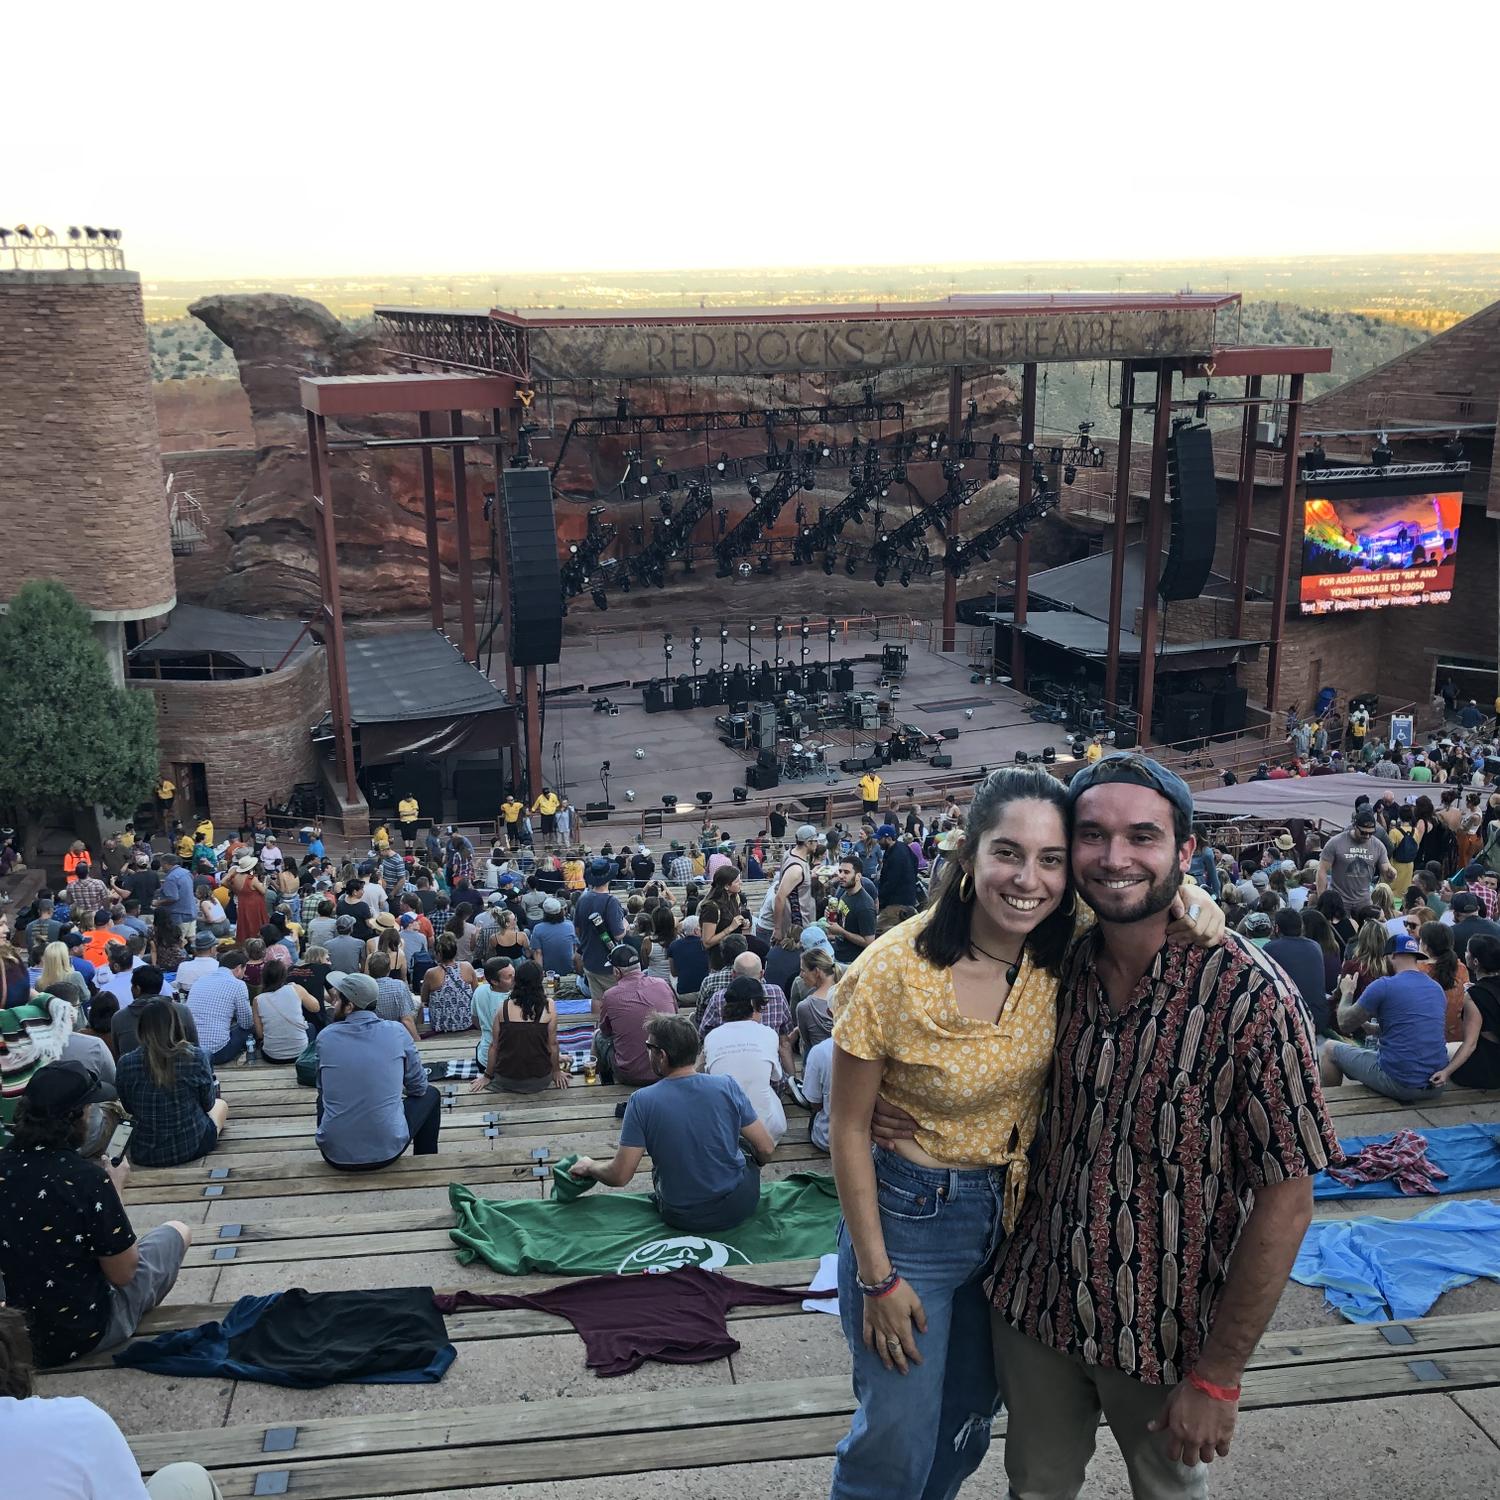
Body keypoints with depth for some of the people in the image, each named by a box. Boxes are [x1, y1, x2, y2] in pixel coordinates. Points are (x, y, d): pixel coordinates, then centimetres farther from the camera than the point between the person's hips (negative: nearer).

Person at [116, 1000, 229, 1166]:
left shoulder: (126, 1064, -15)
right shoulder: (196, 1057, -19)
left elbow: (129, 1109, 1)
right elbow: (208, 1104, -4)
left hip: (144, 1155, 3)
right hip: (193, 1147, -3)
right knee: (221, 1105, 31)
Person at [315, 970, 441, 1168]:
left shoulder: (325, 1036, -4)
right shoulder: (397, 1032, -7)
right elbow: (419, 1087, 5)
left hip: (335, 1156, 2)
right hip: (387, 1151, -2)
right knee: (431, 1095, 25)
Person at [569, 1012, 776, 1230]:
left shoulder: (641, 1101, -17)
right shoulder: (728, 1087, -14)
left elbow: (619, 1177, -15)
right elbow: (766, 1150, -6)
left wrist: (589, 1167, 7)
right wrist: (753, 1164, 17)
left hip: (683, 1219, 0)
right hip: (741, 1206, 0)